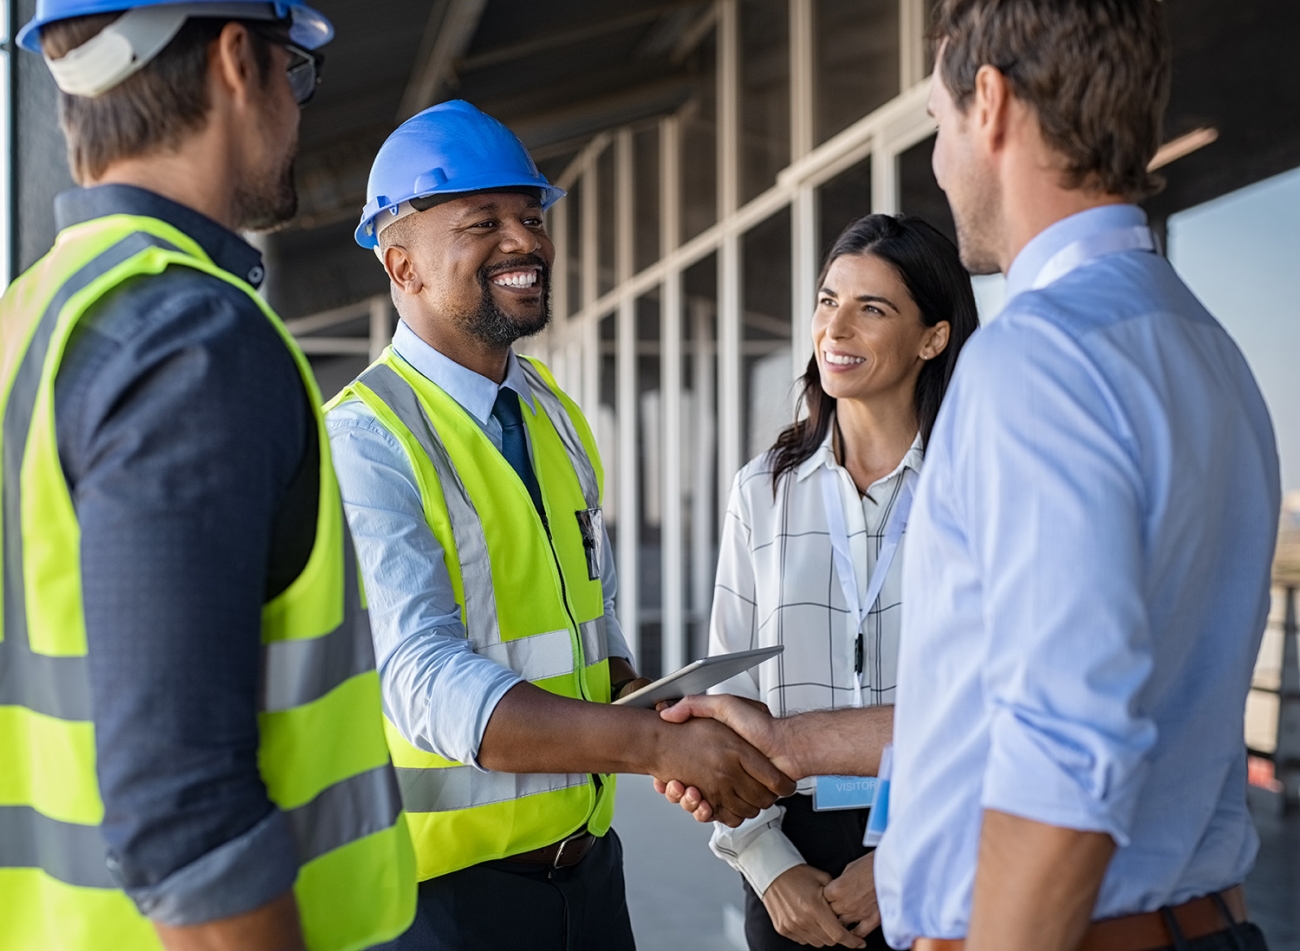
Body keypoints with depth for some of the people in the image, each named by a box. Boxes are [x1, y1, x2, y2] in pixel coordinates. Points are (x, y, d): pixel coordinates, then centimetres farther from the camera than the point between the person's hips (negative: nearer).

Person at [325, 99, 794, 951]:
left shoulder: (557, 417, 9)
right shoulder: (365, 442, -16)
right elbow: (427, 681, -26)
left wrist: (673, 717, -1)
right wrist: (657, 744, -34)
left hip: (586, 859, 7)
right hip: (448, 882, -7)